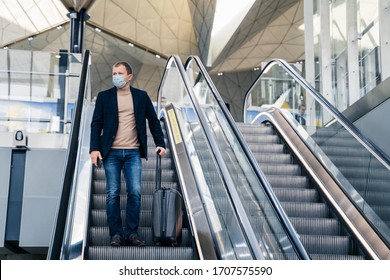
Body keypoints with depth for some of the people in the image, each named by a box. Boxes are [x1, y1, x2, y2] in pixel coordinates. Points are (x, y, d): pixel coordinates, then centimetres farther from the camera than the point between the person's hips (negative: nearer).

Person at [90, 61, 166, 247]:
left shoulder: (141, 96, 8)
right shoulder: (104, 96, 6)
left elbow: (153, 120, 11)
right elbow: (96, 123, 3)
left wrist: (160, 143, 1)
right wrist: (94, 148, -7)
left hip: (133, 153, 1)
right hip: (111, 153, 0)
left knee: (135, 193, -4)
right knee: (113, 194, 1)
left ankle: (131, 234, 5)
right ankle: (116, 234, 9)